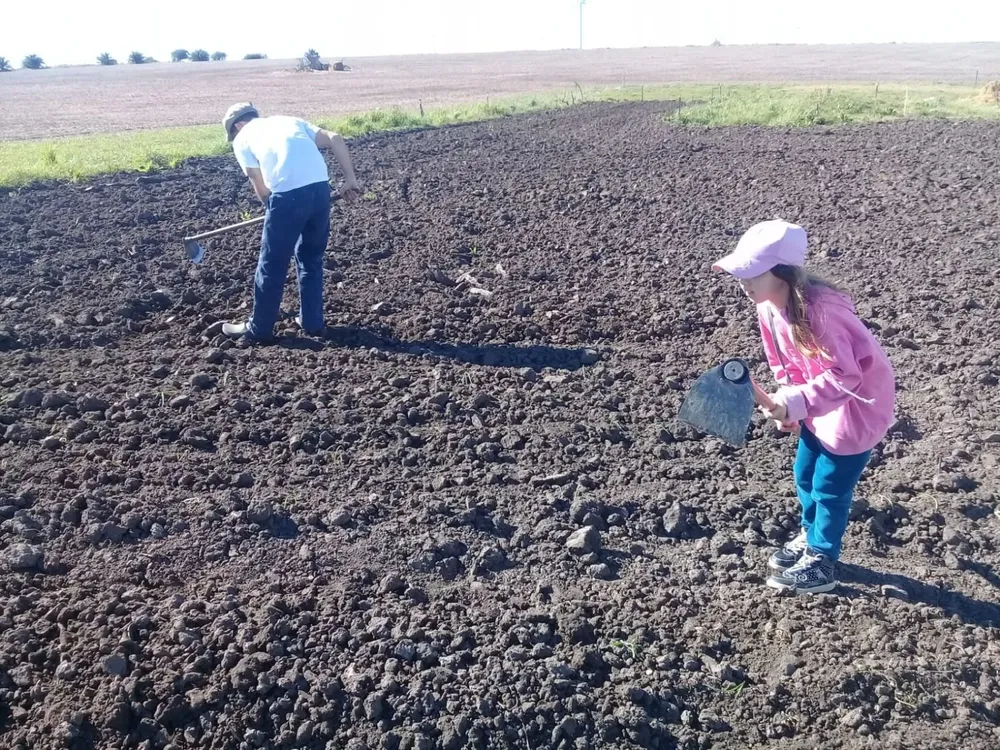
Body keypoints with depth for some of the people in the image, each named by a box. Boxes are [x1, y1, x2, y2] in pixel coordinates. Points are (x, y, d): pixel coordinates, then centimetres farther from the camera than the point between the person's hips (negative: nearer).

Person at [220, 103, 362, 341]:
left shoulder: (242, 138, 17)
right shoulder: (291, 121, 29)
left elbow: (262, 189, 8)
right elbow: (335, 139, 17)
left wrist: (274, 209, 25)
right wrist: (350, 179, 14)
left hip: (288, 193, -5)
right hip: (320, 186, 5)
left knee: (272, 265, 11)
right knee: (312, 258, 23)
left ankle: (259, 328, 24)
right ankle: (312, 321, 29)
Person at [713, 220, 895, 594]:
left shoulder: (818, 310, -35)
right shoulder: (769, 306, -9)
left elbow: (845, 375, -33)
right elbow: (785, 364, 5)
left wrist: (800, 402, -40)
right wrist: (788, 403, 0)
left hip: (859, 402, -8)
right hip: (822, 402, 8)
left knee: (830, 486, 4)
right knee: (804, 476, 18)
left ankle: (822, 564, 22)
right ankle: (810, 539, 41)